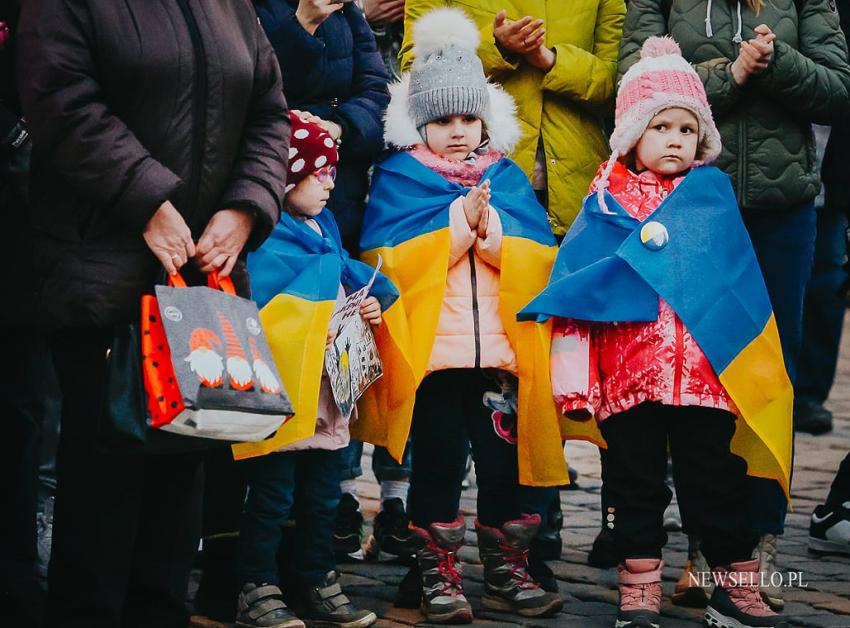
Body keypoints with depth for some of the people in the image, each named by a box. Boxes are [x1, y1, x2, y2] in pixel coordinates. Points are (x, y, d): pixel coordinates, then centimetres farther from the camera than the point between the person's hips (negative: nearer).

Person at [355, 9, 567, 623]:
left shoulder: (507, 178, 12)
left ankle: (507, 571, 17)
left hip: (499, 344, 3)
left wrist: (490, 227, -14)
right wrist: (458, 222, -12)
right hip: (429, 346, -3)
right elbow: (388, 261, -11)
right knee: (439, 462, 1)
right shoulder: (399, 179, 3)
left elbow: (540, 260, 1)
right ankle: (439, 575, 11)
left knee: (504, 458, 6)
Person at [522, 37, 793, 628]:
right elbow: (575, 283, 3)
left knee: (714, 477, 4)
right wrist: (572, 368, -2)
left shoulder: (711, 191, 7)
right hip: (624, 370, 1)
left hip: (702, 370, 0)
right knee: (635, 479, 8)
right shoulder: (606, 202, 6)